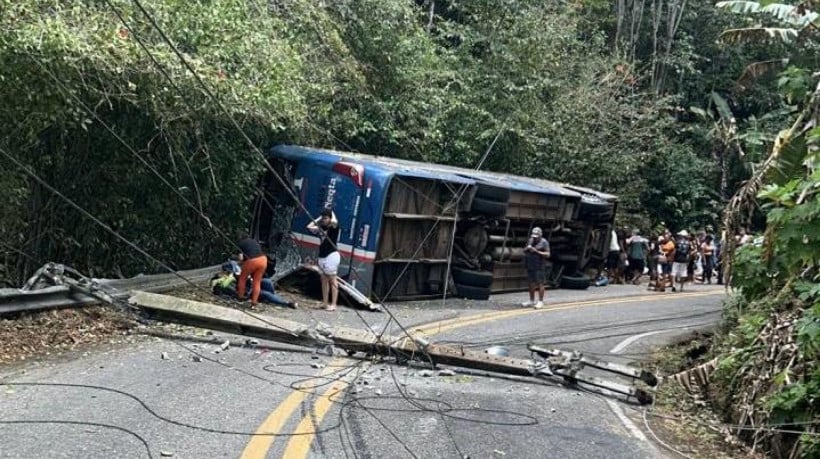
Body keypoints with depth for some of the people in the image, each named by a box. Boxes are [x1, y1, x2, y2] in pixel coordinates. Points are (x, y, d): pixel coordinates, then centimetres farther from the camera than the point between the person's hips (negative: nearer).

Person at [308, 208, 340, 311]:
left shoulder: (334, 227, -6)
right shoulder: (322, 228, 13)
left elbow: (334, 221, -28)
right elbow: (309, 227, 11)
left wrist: (332, 213, -7)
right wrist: (319, 218, 10)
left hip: (332, 255, -8)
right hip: (322, 256, 8)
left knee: (332, 280, -6)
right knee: (324, 280, 9)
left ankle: (333, 304, -5)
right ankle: (325, 303, 15)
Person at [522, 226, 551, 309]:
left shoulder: (544, 242, -5)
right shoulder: (530, 241, 12)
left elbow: (547, 254, -11)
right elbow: (524, 251, 17)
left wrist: (537, 251, -20)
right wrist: (527, 248, -6)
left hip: (538, 267, -6)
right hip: (530, 266, 6)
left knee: (540, 284, -6)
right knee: (531, 283, 11)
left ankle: (540, 302, -2)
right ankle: (532, 301, 19)